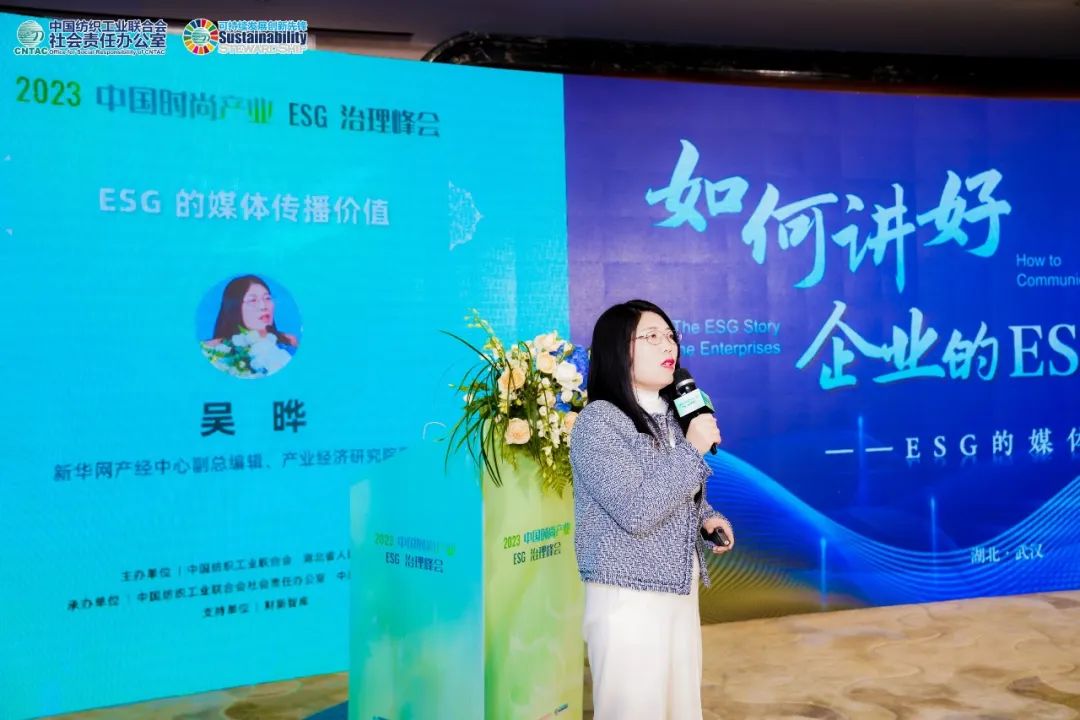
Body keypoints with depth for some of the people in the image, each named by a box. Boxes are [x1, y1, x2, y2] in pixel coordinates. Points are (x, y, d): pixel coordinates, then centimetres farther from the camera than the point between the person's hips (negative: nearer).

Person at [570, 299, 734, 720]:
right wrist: (693, 450, -18)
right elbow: (636, 511, -24)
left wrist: (705, 515, 3)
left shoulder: (670, 415, 9)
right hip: (628, 600, -7)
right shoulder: (598, 421, -15)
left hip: (680, 593, 8)